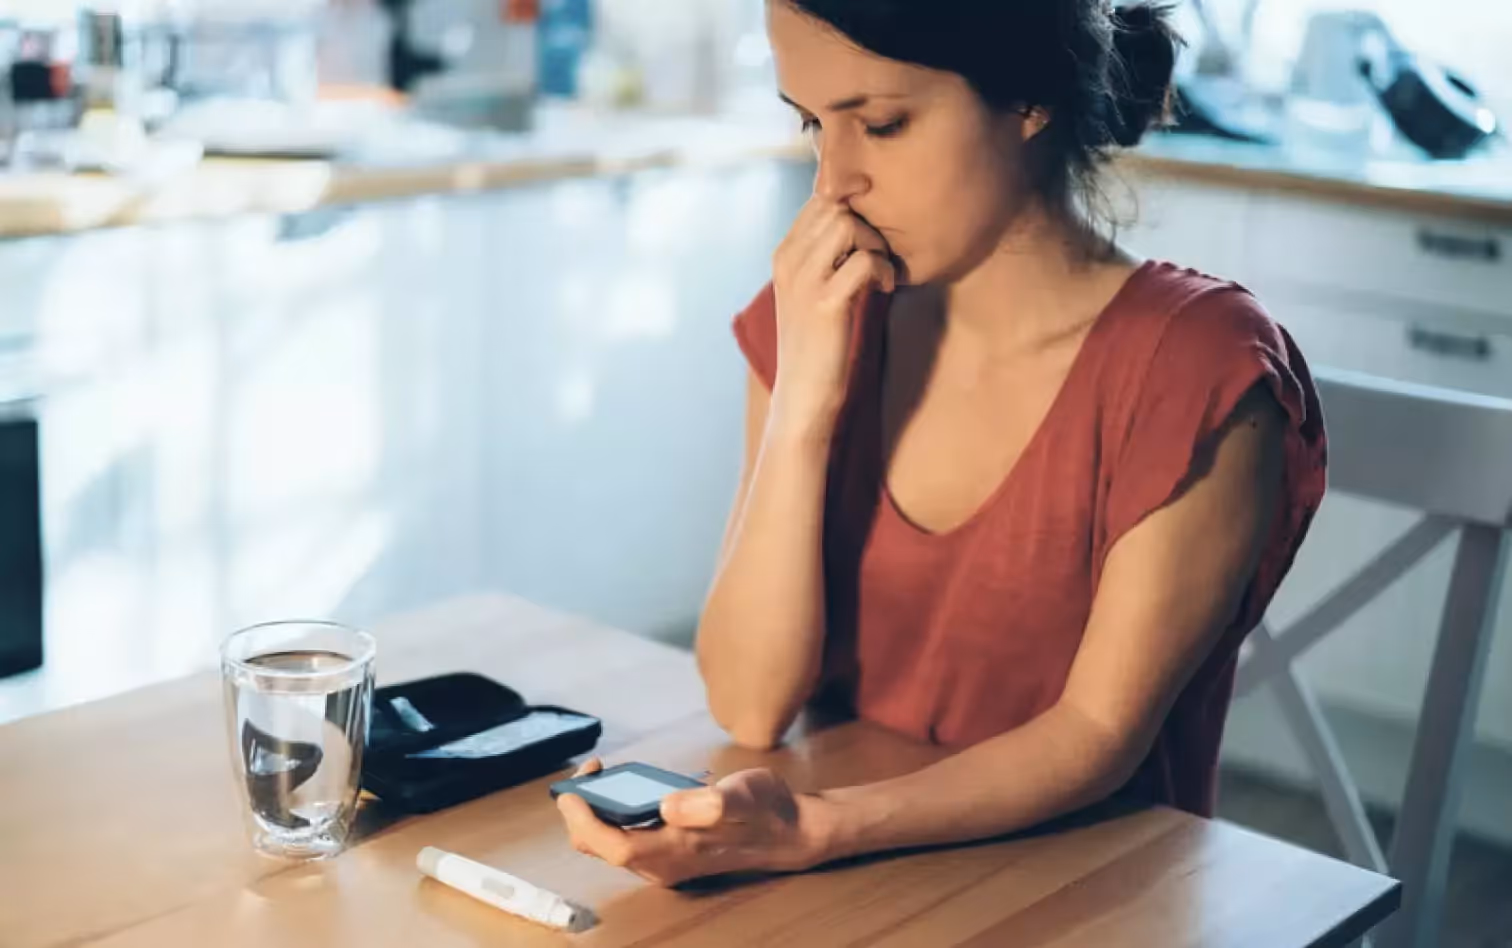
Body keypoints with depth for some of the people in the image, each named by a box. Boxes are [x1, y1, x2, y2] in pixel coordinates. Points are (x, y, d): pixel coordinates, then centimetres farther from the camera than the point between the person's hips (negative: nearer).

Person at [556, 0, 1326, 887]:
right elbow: (751, 707, -7)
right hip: (851, 884, 4)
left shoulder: (1197, 369, -15)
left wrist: (811, 831, -28)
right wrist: (803, 402, -17)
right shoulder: (828, 318, -2)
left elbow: (1099, 735, -14)